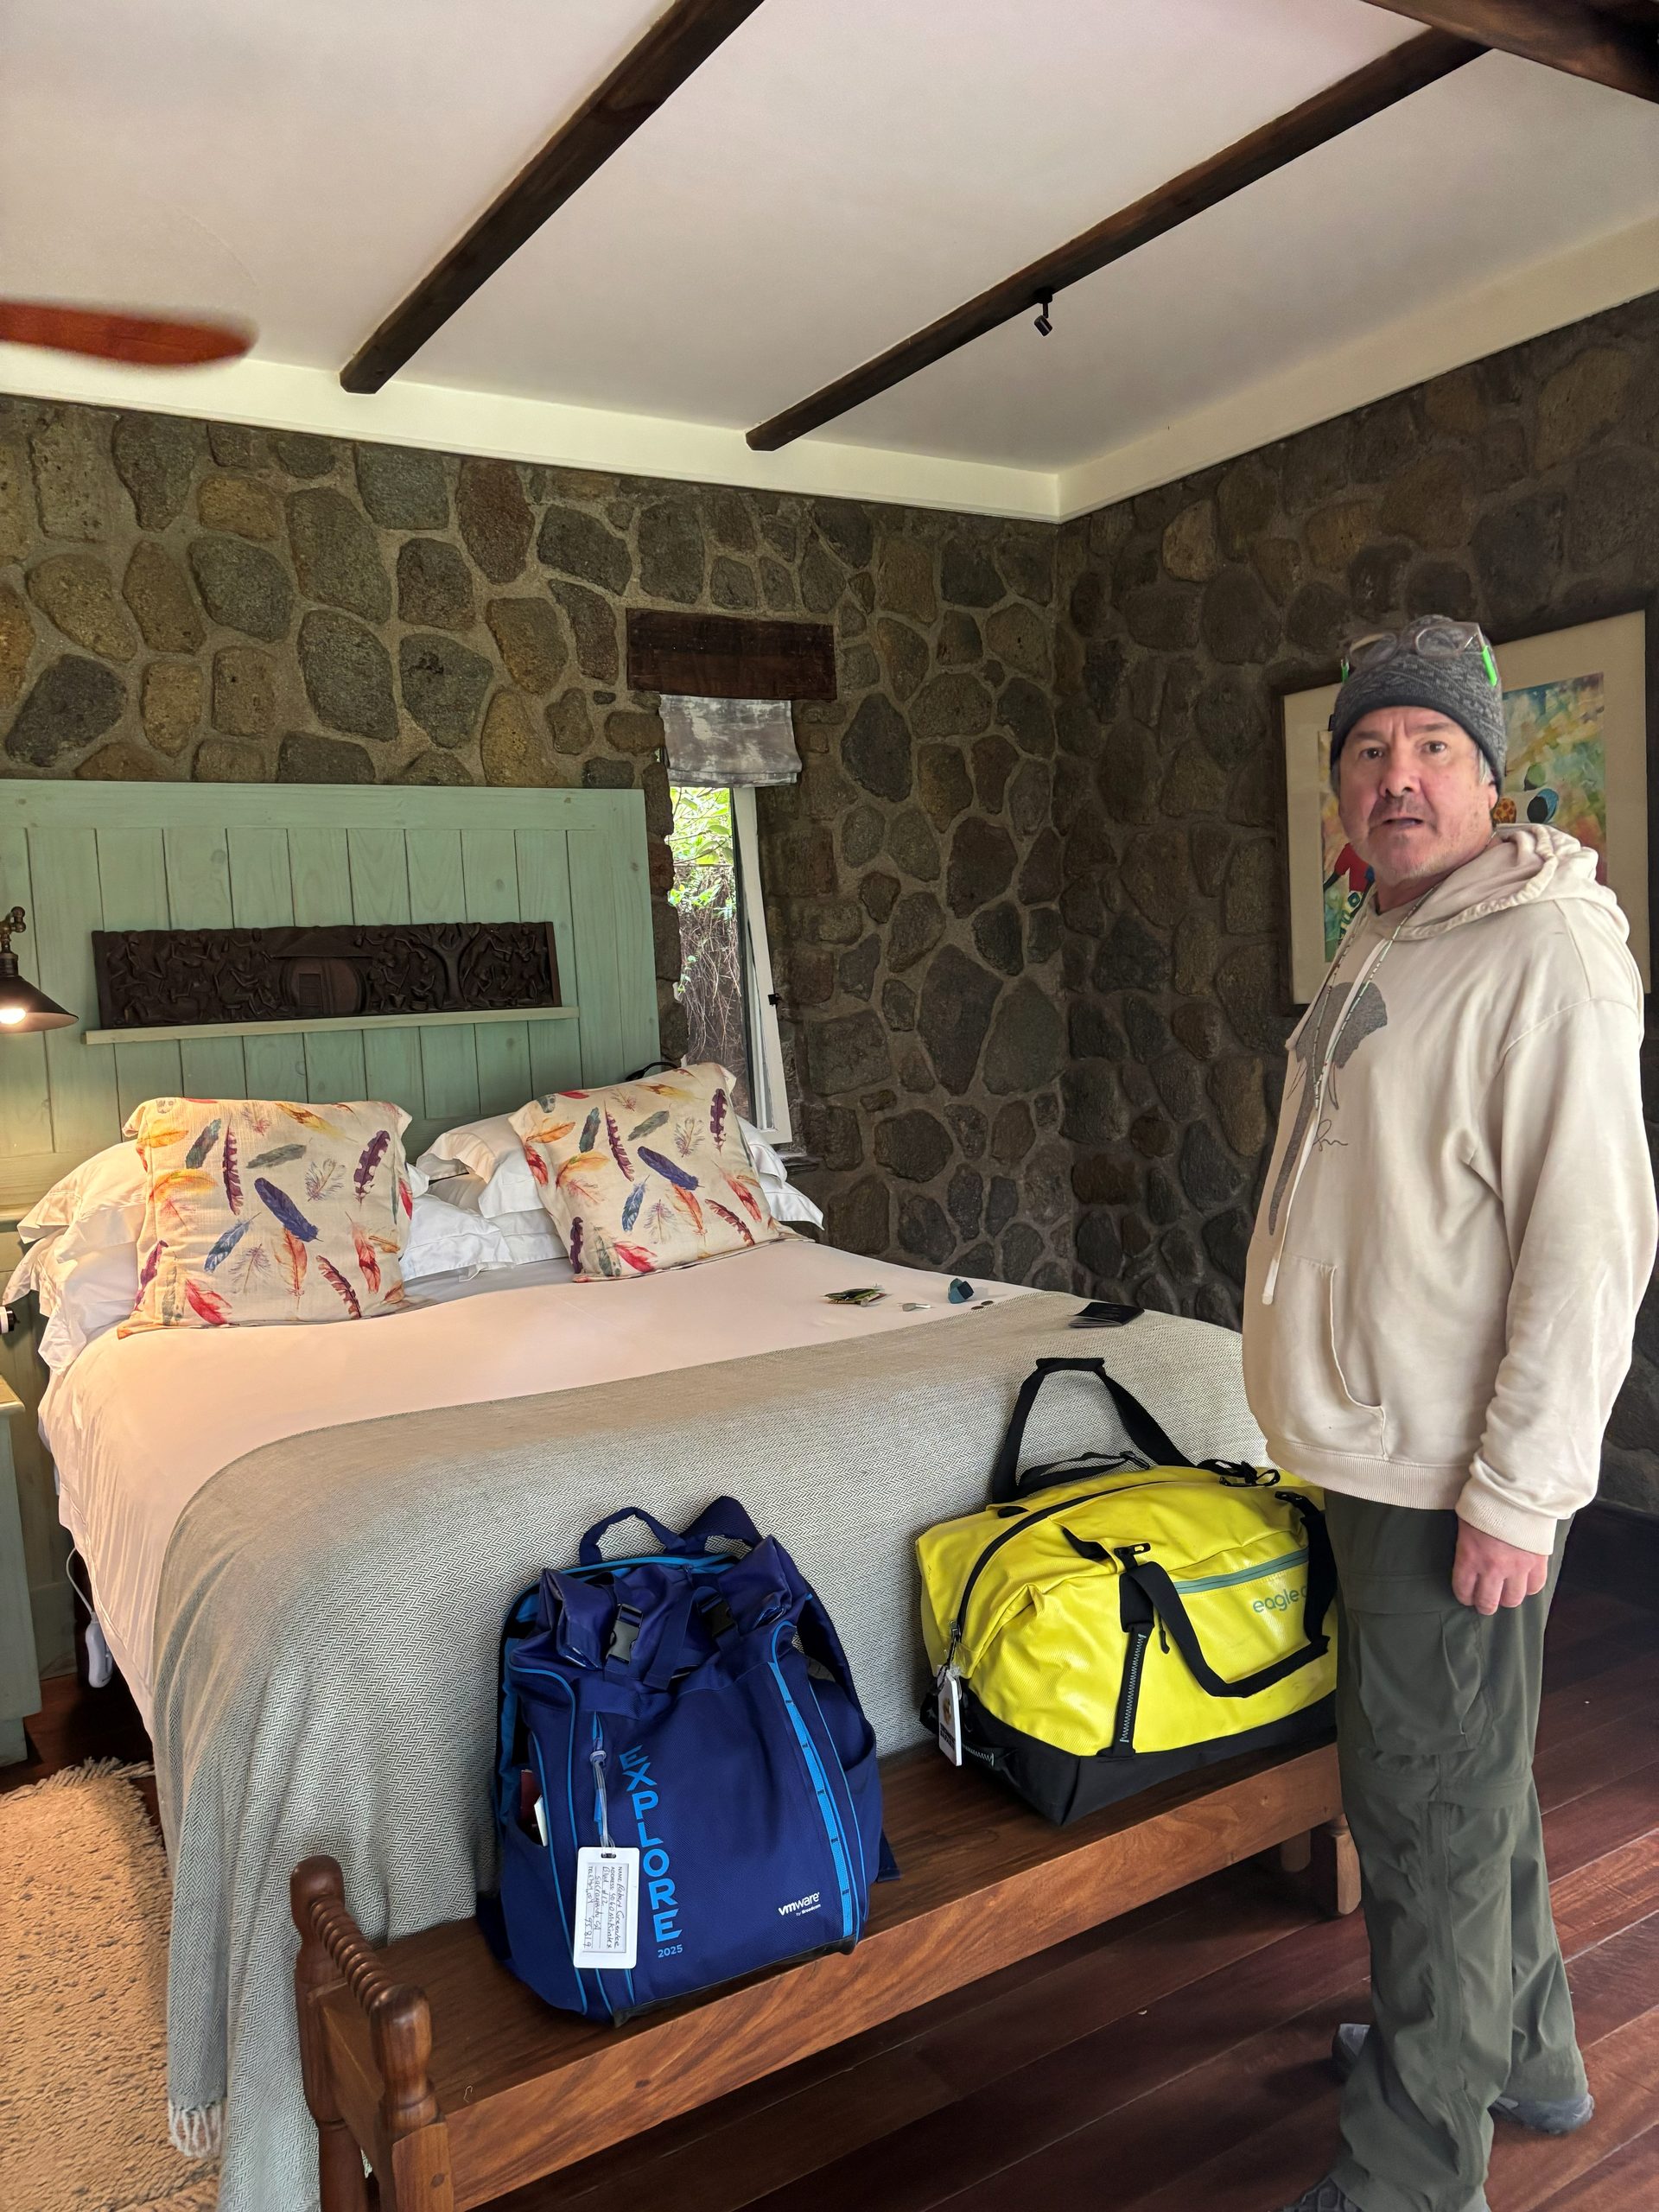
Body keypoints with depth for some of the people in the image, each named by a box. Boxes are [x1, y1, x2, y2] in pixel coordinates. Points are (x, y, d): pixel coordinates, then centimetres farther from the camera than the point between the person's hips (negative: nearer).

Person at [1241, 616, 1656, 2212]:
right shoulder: (1378, 952, 13)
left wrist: (1515, 1490, -22)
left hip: (1454, 1477, -9)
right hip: (1373, 1450, 9)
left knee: (1430, 1809, 3)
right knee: (1464, 1779, 23)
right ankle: (1521, 2051, 43)